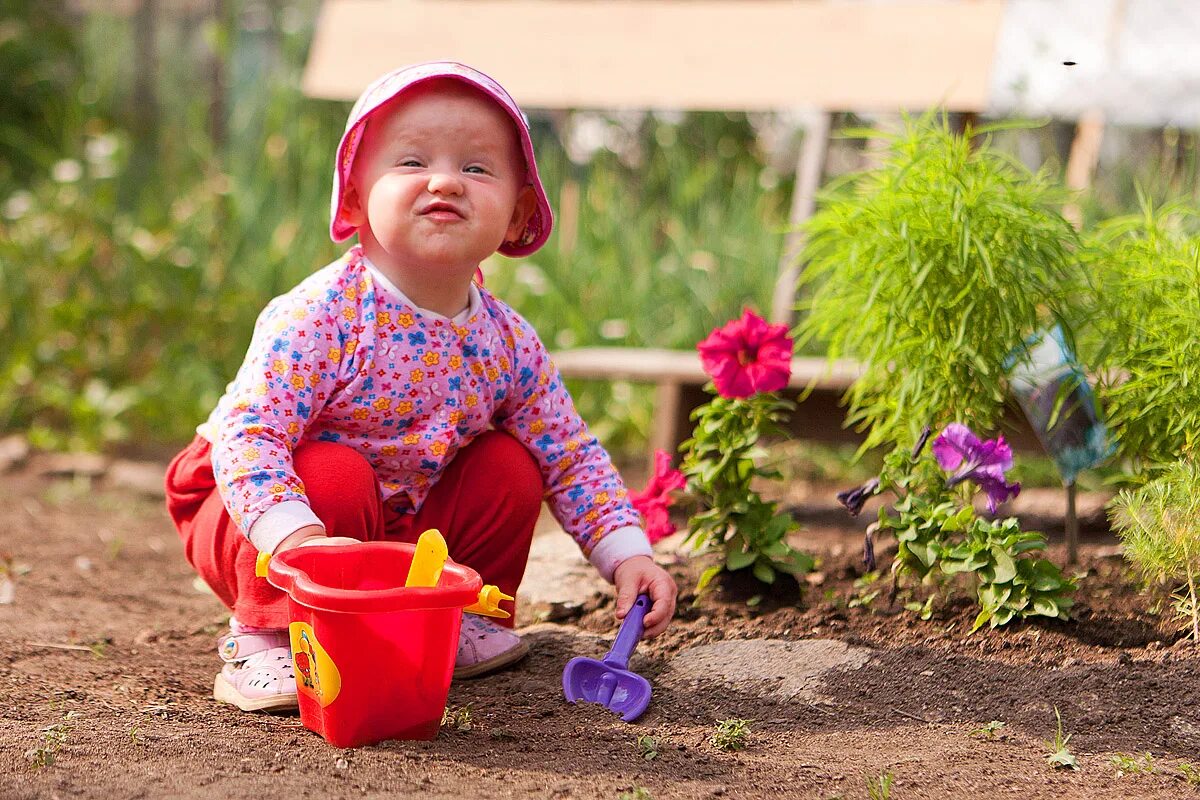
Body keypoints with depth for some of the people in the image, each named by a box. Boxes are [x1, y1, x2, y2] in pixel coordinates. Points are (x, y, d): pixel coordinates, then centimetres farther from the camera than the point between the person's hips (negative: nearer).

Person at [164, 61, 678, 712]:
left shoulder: (507, 343, -9)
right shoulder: (322, 317, -28)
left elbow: (572, 458, 2)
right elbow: (247, 437, -35)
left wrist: (628, 556, -8)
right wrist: (300, 538, -50)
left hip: (397, 526, 6)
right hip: (261, 514, -5)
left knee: (511, 467, -6)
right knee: (335, 477, -33)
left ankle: (458, 617, 10)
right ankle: (265, 636, -18)